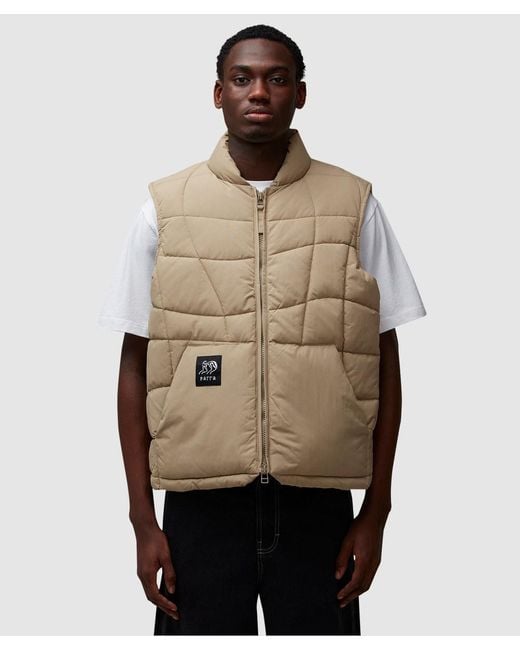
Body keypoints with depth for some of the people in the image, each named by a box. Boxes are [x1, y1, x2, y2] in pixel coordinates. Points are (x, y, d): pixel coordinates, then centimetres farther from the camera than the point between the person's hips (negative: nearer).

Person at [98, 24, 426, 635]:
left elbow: (384, 362, 5)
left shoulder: (354, 205, 2)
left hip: (318, 503, 0)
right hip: (201, 501, 0)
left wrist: (376, 511, 2)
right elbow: (135, 366, 5)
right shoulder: (165, 209, 2)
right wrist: (143, 518, 1)